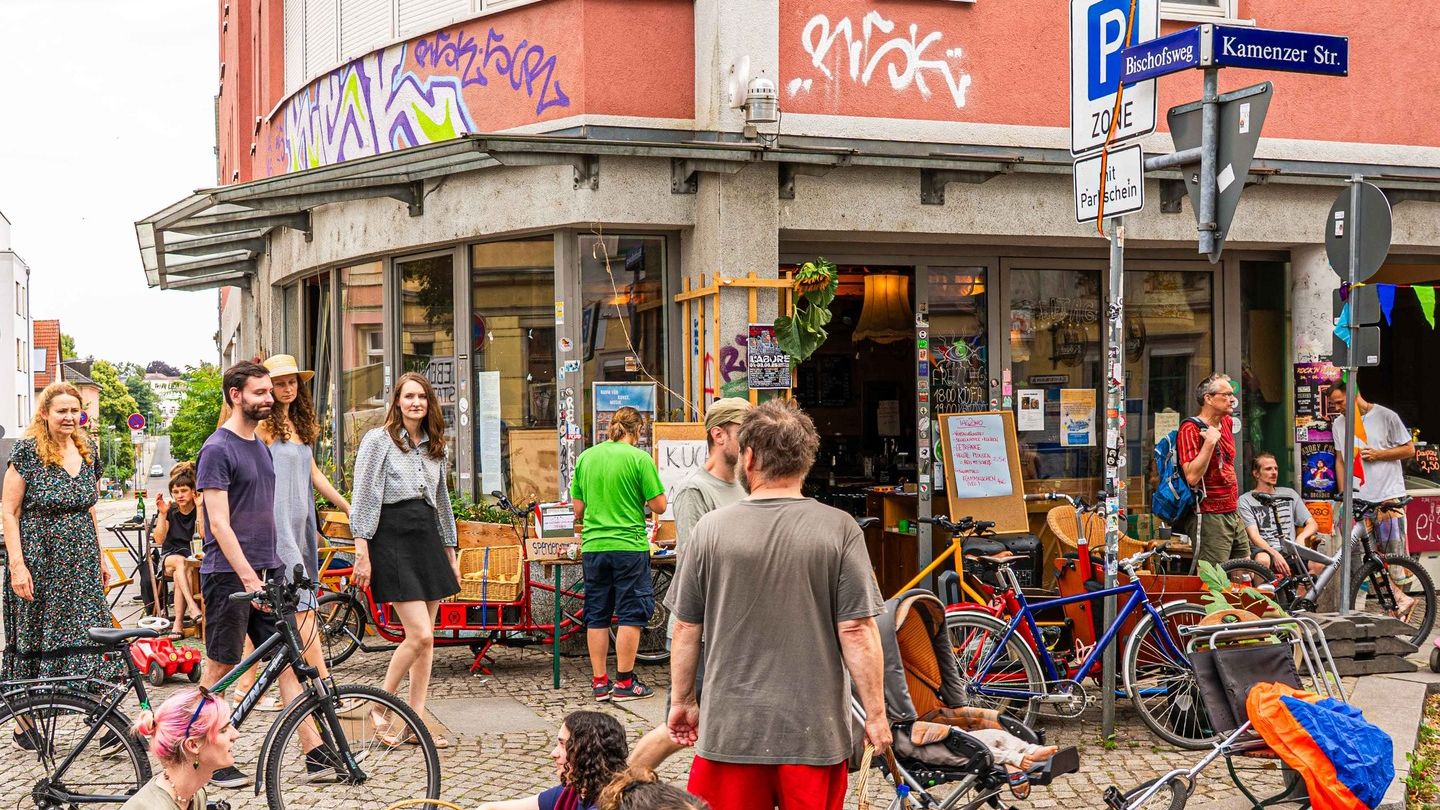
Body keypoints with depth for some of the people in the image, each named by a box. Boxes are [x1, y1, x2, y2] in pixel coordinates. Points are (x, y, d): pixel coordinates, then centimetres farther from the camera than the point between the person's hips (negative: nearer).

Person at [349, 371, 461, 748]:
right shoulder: (378, 440, -4)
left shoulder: (435, 447, 15)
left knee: (426, 639, 5)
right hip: (393, 537, -7)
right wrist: (362, 554, -13)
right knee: (420, 635, -13)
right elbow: (364, 499, -7)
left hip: (427, 538, 7)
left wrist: (450, 553, 20)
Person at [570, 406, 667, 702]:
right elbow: (659, 505, -8)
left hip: (593, 546, 4)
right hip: (629, 546, -4)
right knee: (630, 614, 4)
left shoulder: (585, 457, 5)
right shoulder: (639, 458, -8)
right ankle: (624, 683, 6)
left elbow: (578, 508, 10)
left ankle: (599, 682, 14)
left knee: (596, 616, 11)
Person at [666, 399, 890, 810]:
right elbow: (857, 631, -8)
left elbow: (685, 629, 2)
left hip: (730, 728, 1)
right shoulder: (840, 529, -7)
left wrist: (683, 700, 15)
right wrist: (875, 714, 1)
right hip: (815, 730, 0)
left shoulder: (711, 529, -4)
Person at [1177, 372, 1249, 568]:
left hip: (1233, 514, 9)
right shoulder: (1191, 429, -14)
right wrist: (1210, 442, -25)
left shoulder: (1227, 423, 13)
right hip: (1209, 517, -9)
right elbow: (1192, 476, -25)